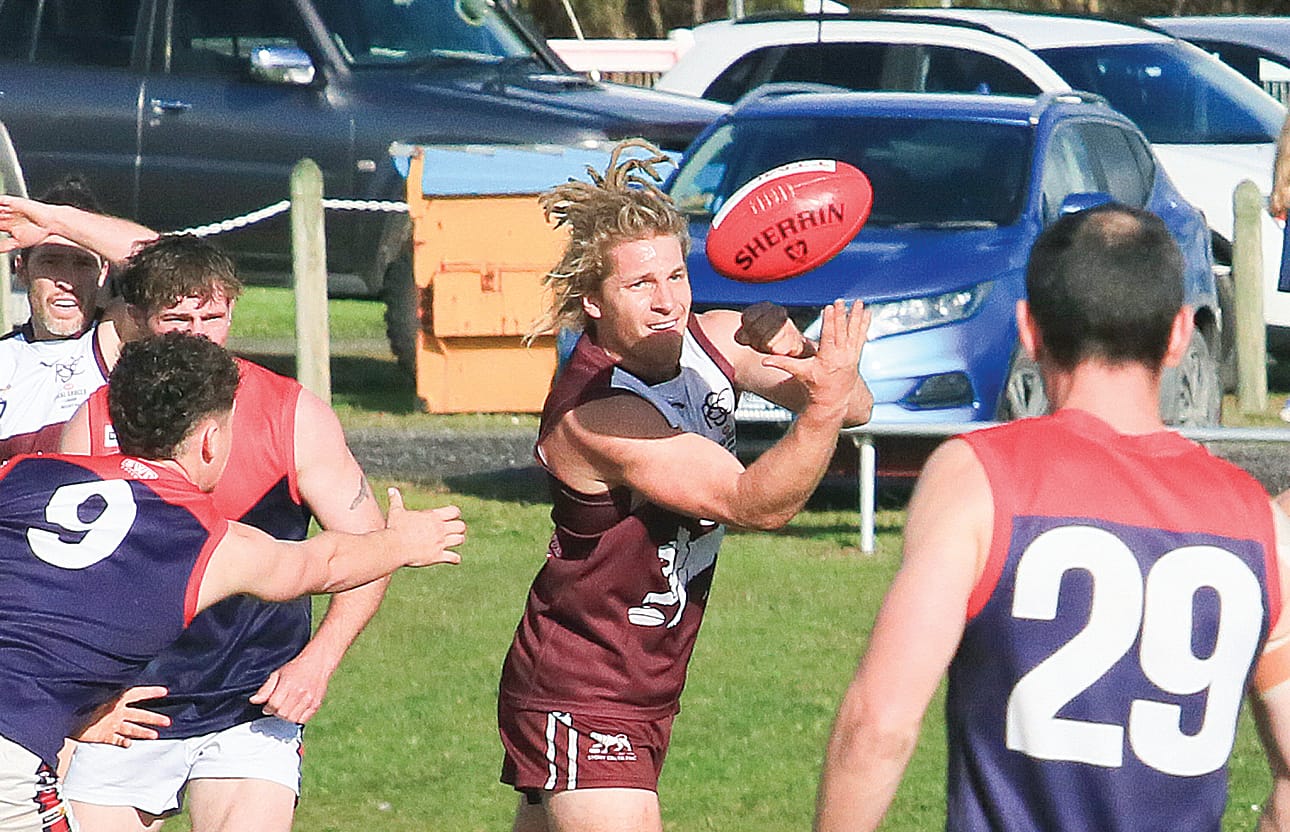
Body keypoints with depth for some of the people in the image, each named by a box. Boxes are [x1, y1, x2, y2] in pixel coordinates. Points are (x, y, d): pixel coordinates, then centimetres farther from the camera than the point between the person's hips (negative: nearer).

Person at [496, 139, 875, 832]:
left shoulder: (708, 341, -3)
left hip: (646, 691, 8)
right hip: (577, 703, -8)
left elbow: (856, 406, -7)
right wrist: (821, 405, -45)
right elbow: (755, 503, -31)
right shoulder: (592, 415, -27)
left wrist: (804, 366, -28)